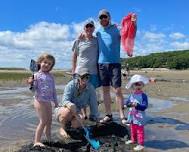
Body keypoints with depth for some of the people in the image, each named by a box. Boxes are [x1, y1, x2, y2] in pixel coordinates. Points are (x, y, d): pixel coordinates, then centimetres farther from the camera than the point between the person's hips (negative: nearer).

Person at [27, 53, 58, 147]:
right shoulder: (37, 75, -8)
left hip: (48, 102, 7)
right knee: (43, 121, -8)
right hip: (40, 101, -7)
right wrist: (31, 83, -30)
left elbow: (53, 90, 16)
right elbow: (34, 88, -10)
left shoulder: (50, 76, 11)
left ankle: (49, 139, 29)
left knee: (49, 121, 14)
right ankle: (36, 141, 1)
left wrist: (55, 101, 18)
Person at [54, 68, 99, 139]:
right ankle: (62, 128, -7)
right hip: (62, 109, -3)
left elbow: (93, 105, -5)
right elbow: (65, 101, -32)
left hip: (76, 112, 3)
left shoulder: (91, 88, -11)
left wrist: (95, 119, -6)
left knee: (76, 124, -28)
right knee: (67, 111, -37)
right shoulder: (71, 85, -20)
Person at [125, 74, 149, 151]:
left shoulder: (143, 95, -15)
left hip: (139, 117, -7)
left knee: (140, 130, 2)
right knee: (133, 129, 23)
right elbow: (127, 102, 2)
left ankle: (140, 144, 13)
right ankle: (133, 140, 43)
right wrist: (129, 104, -20)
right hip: (132, 116, 7)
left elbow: (144, 106, -20)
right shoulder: (132, 94, 3)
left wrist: (137, 105, -33)